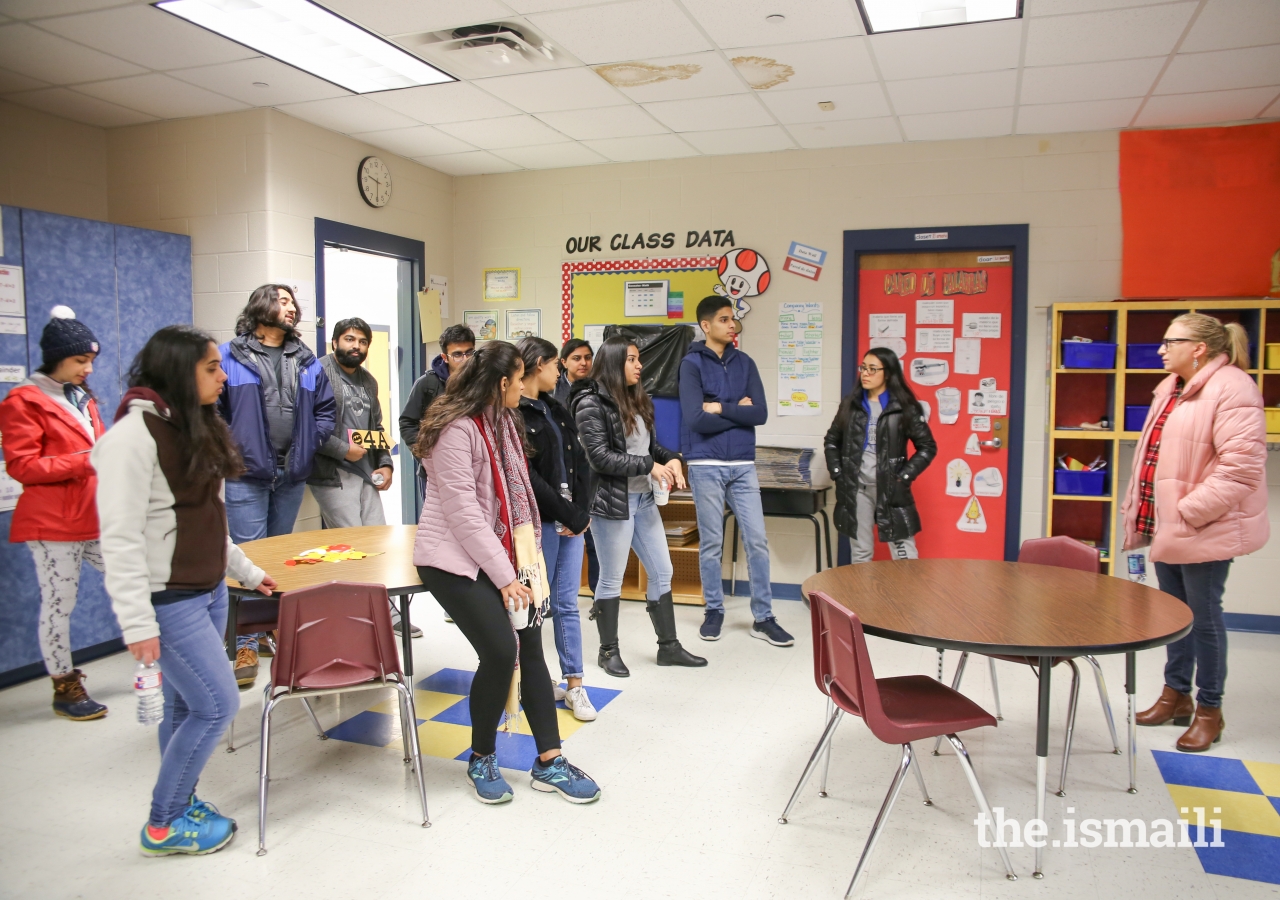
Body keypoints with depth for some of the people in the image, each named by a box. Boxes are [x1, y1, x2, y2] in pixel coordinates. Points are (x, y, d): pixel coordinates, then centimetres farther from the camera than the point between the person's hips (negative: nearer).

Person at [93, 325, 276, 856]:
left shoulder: (194, 428, 11)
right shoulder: (134, 434, -18)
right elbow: (120, 535, -21)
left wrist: (245, 570, 22)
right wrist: (137, 621, -23)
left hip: (207, 591, 8)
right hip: (167, 600, -8)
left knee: (185, 705, 14)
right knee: (218, 704, -4)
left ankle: (180, 803, 29)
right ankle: (162, 826, 14)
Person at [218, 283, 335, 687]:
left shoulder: (307, 361, 13)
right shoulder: (229, 357, -1)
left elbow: (325, 408, 16)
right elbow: (210, 408, -3)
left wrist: (309, 445, 3)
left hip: (292, 475, 5)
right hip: (247, 475, -4)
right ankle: (246, 646, 1)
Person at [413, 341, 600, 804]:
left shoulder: (503, 422, 12)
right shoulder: (456, 429, -16)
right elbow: (462, 511, -20)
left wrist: (520, 563, 7)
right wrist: (504, 576, -18)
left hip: (500, 555, 8)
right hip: (455, 560, -8)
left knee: (530, 649, 3)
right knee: (501, 651, -17)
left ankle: (549, 763, 12)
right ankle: (482, 758, 8)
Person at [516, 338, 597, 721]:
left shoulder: (557, 411, 15)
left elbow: (580, 463, 11)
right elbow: (528, 477, -17)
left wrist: (582, 511, -3)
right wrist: (571, 517, -12)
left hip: (572, 519, 7)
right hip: (539, 522, -7)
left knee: (567, 604, 10)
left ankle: (574, 684, 17)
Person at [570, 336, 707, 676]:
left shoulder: (637, 399, 11)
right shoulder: (591, 404, -12)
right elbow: (600, 457, -19)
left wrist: (671, 459, -3)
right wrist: (649, 466, -18)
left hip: (644, 499, 8)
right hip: (612, 502, -8)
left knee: (662, 572, 11)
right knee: (611, 579, 5)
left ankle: (668, 646, 24)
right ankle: (608, 651, 22)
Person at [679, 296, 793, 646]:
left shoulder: (745, 363, 9)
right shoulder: (691, 364, -4)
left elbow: (761, 413, -3)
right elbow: (696, 419, -15)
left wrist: (721, 408, -10)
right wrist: (738, 411, -7)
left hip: (743, 464, 4)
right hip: (706, 465, -3)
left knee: (757, 540, 3)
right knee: (711, 543, 6)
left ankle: (763, 618, 14)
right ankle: (714, 611, 22)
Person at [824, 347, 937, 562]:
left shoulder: (904, 406, -2)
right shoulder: (850, 402, 8)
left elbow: (927, 447, 0)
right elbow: (831, 440, 16)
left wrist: (905, 476, -8)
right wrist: (836, 473, 4)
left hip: (891, 487, -3)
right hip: (856, 486, 3)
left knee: (905, 556, -3)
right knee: (861, 552, 10)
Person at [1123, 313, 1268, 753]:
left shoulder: (1231, 389, -17)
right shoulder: (1170, 389, 13)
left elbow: (1241, 466, -24)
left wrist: (1190, 512, -23)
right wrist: (1140, 510, 15)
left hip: (1203, 531, -9)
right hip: (1165, 525, 9)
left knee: (1203, 617, 3)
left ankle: (1209, 709, 19)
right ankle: (1176, 694, 33)